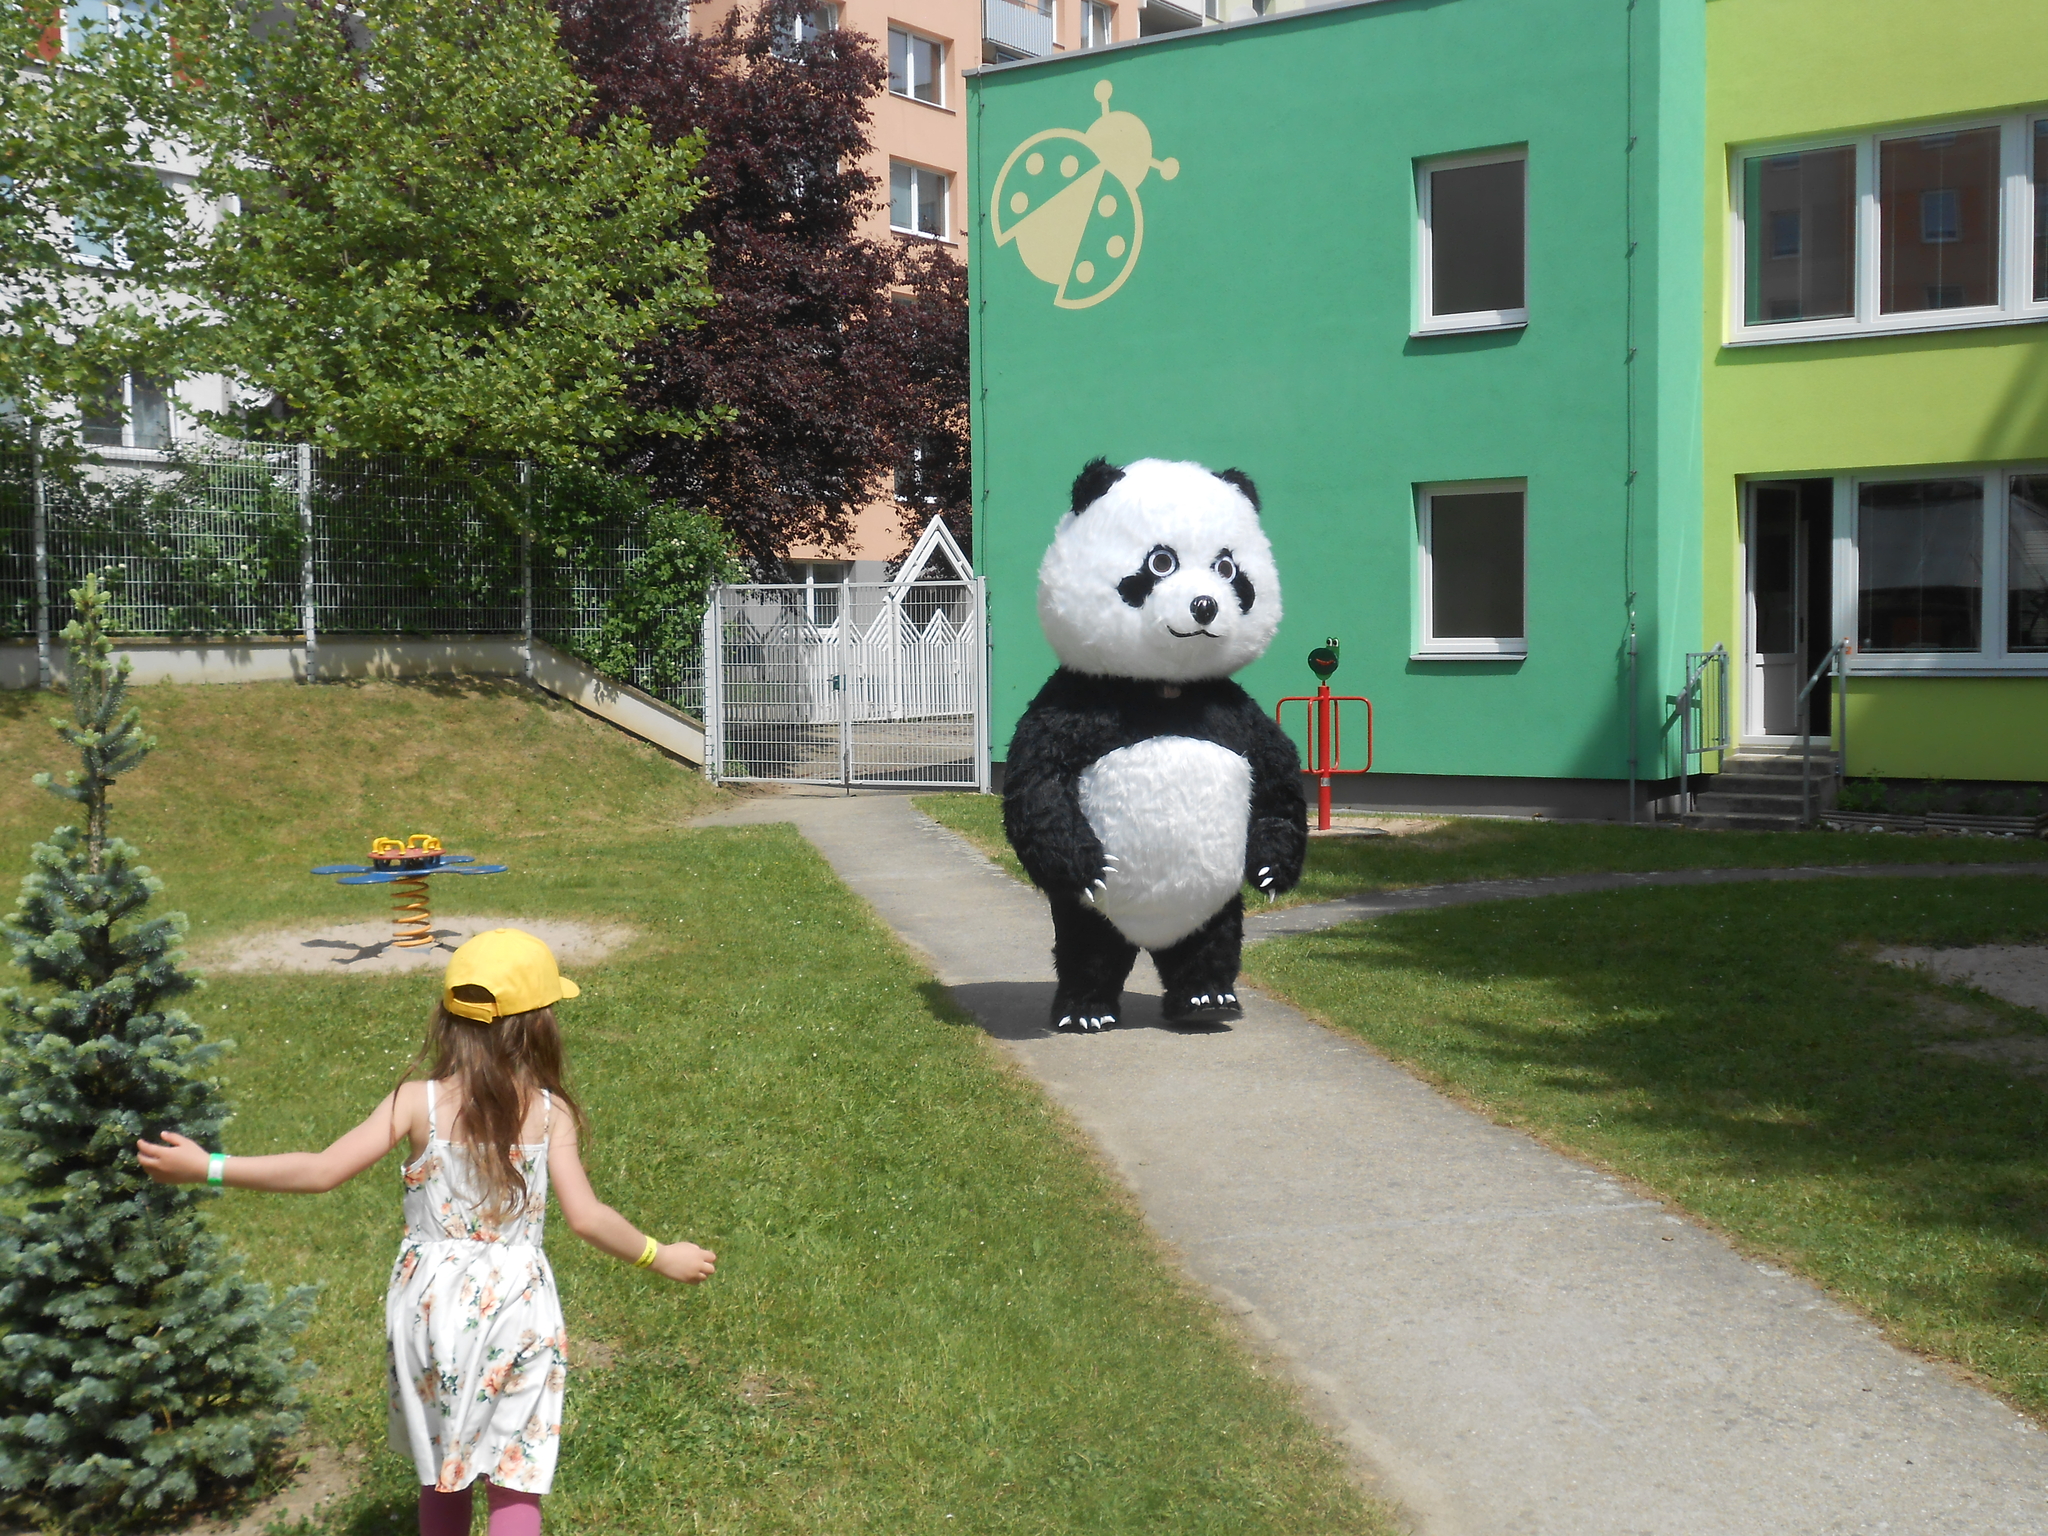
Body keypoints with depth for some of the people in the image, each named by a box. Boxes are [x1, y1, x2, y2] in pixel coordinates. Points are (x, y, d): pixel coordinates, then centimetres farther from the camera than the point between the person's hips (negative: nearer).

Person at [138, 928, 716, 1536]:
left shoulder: (419, 1102, -10)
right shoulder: (549, 1112, -9)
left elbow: (323, 1171, -14)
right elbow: (586, 1217, -12)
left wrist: (209, 1167, -8)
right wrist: (660, 1257, 2)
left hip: (433, 1301, 1)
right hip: (516, 1304, -1)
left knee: (442, 1473, 20)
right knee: (514, 1483, 8)